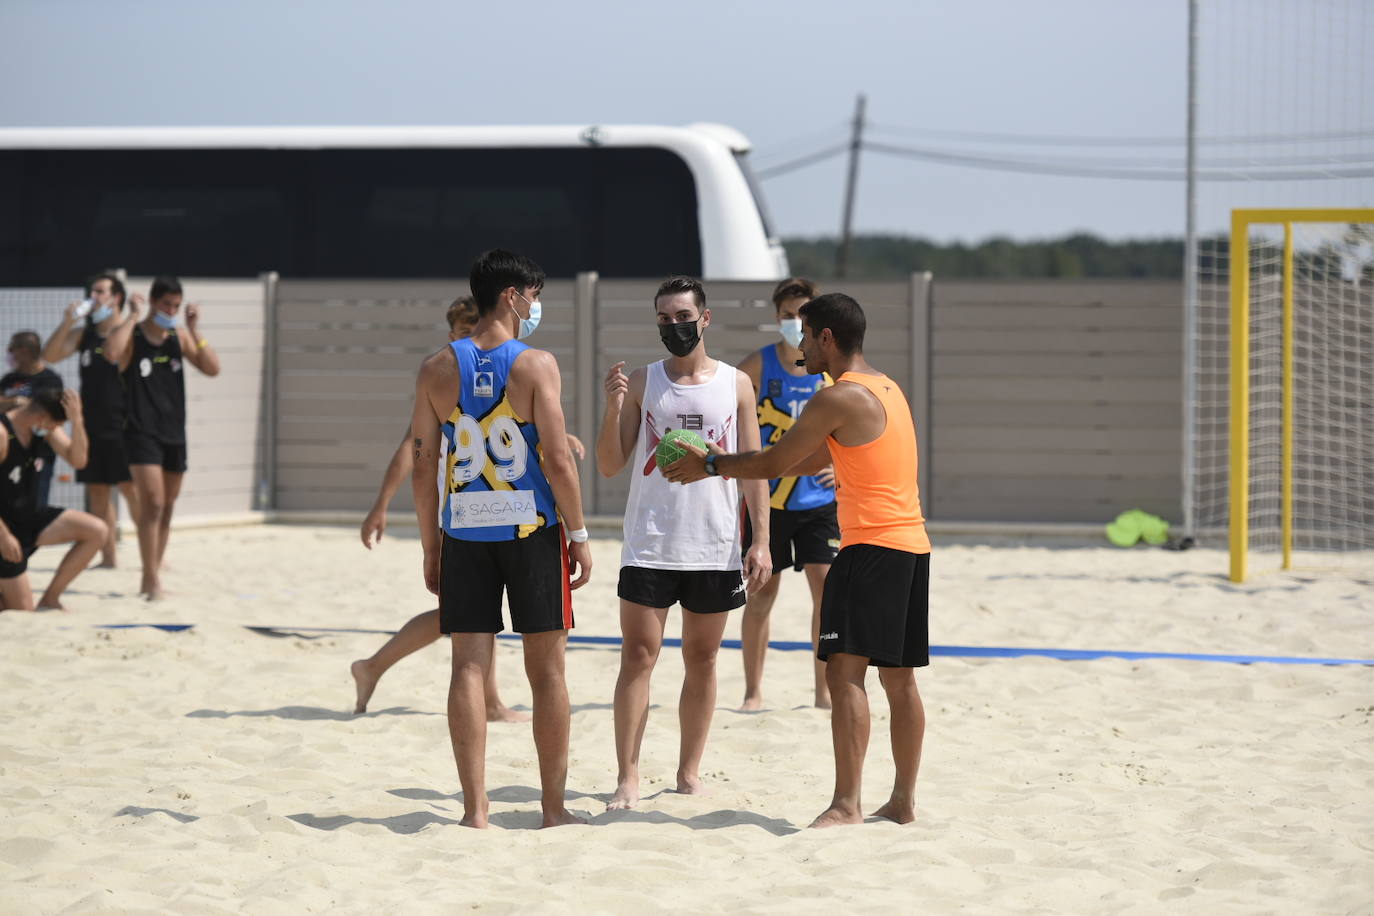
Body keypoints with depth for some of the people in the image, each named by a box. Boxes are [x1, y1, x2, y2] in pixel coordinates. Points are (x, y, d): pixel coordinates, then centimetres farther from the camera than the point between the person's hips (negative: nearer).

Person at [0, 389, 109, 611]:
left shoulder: (44, 428, -2)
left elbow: (78, 460, -7)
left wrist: (76, 420, -21)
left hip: (31, 514, 8)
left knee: (96, 531, -9)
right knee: (21, 609, -8)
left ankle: (50, 599, 3)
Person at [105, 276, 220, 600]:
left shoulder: (179, 335, 8)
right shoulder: (133, 335, -7)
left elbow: (212, 368, 1)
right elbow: (112, 351, -30)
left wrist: (195, 330, -7)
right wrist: (132, 318, -21)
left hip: (174, 433, 6)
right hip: (142, 432, -6)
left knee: (166, 508, 10)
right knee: (152, 503, -17)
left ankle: (151, 579, 20)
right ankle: (152, 580, -16)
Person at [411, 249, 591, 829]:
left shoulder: (438, 369, 3)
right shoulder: (535, 365, -8)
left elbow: (422, 464, 3)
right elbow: (557, 459, -11)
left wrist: (431, 545, 11)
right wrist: (579, 534, -2)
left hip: (463, 532, 3)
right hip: (531, 529, -3)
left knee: (469, 667, 3)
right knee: (546, 670, 6)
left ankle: (475, 809, 0)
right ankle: (554, 808, 11)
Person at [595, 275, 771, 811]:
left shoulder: (736, 384, 6)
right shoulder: (641, 383, 4)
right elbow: (610, 466, 1)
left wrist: (761, 540, -1)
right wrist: (612, 408, -15)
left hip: (715, 548, 1)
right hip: (649, 545, -1)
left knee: (702, 660, 8)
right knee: (638, 656, -6)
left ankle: (689, 773, 17)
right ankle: (627, 778, -5)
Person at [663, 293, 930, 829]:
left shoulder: (840, 398, -11)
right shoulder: (885, 388, 19)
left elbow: (773, 463, -7)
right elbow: (809, 461, 26)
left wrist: (709, 465, 8)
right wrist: (724, 466, 27)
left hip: (871, 546, -10)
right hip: (913, 545, 10)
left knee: (845, 670, -12)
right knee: (899, 678, 13)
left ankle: (846, 804, -19)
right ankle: (903, 801, 17)